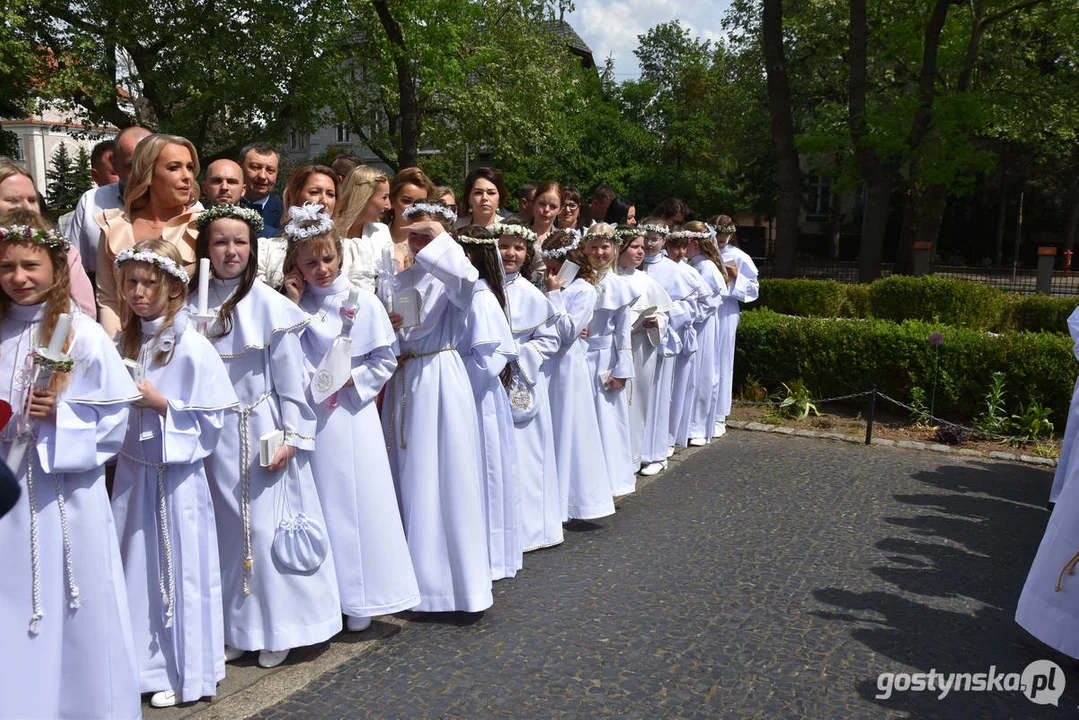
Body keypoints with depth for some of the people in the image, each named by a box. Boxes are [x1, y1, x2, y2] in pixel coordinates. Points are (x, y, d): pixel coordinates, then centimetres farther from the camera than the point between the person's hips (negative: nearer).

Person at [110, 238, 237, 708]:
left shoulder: (191, 347, -13)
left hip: (176, 474, -6)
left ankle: (187, 674, 22)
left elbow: (212, 418, -14)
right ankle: (143, 663, 31)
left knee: (180, 570, 5)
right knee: (136, 566, 13)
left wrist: (160, 403, -20)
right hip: (133, 470, 6)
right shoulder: (127, 340, 6)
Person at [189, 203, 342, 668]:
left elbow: (289, 376, -7)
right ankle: (234, 628, 24)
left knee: (268, 527, 2)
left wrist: (291, 435, -11)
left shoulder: (268, 303, -7)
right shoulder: (193, 304, 3)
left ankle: (278, 629, 17)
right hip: (214, 434, 3)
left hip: (262, 431, -3)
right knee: (227, 528, 10)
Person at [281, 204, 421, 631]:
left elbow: (385, 360, -1)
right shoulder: (294, 303, 7)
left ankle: (358, 598, 14)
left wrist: (350, 381, -13)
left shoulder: (362, 302, -2)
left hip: (350, 413, -2)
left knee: (358, 501, 1)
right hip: (308, 416, 3)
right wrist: (293, 304, -6)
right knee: (318, 504, 7)